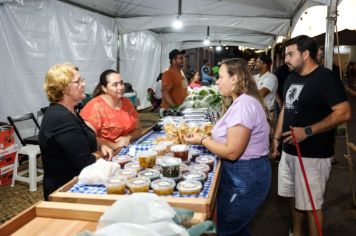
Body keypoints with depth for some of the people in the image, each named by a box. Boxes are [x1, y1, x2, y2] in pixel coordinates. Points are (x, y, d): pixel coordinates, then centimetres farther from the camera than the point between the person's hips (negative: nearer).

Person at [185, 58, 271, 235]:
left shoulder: (243, 104, -22)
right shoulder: (241, 101, 13)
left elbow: (232, 152, -23)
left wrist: (202, 140, -12)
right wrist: (208, 136, 5)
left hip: (245, 177, -10)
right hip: (245, 174, 10)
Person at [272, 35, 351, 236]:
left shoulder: (326, 78, -14)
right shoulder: (291, 78, 11)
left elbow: (344, 113, -21)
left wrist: (307, 131, -25)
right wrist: (277, 137, 15)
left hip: (313, 155, -7)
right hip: (289, 151, 8)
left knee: (311, 205, 5)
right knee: (294, 198, 19)